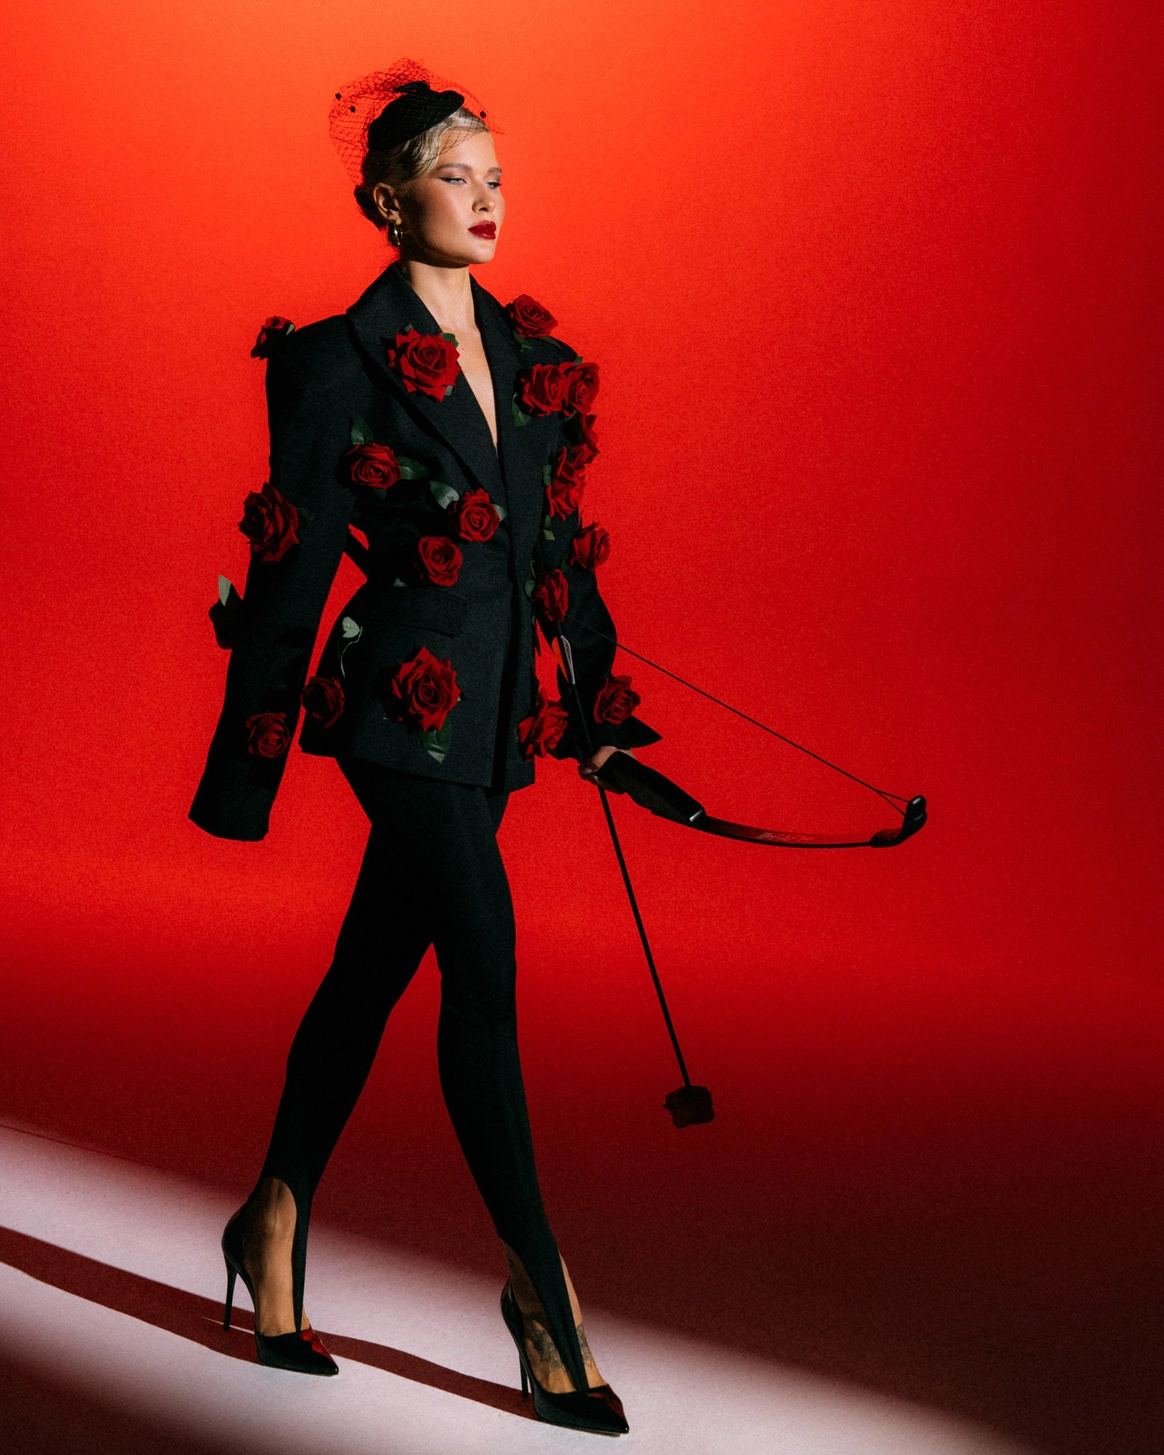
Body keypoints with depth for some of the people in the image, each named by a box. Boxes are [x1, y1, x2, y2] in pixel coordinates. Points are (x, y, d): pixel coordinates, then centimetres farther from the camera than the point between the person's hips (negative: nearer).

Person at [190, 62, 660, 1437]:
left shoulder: (527, 350, 13)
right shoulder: (343, 359, -7)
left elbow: (560, 537, 17)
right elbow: (292, 565, -7)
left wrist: (594, 695, 17)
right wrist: (249, 754, -5)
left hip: (495, 706, 7)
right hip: (408, 700, -7)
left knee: (375, 965, 14)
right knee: (483, 963, -9)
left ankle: (274, 1222, 29)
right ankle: (541, 1285, 1)